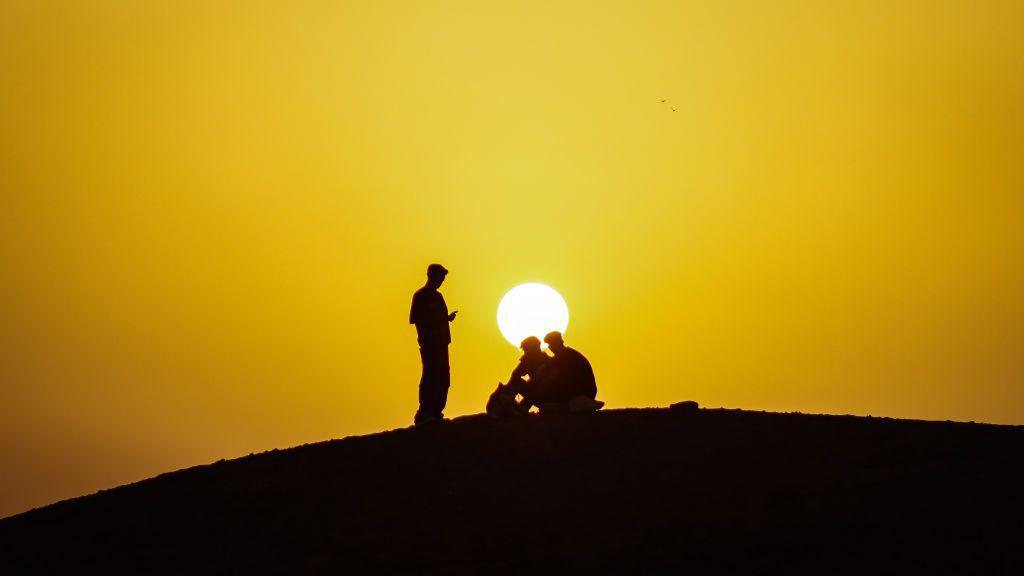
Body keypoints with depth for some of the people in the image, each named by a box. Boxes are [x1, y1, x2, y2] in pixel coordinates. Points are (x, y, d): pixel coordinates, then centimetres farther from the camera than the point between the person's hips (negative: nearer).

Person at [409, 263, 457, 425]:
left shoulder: (437, 296, 19)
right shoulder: (420, 296, -3)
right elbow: (414, 319, -10)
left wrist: (448, 318, 0)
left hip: (441, 343, 8)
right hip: (429, 344, -8)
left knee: (443, 380, 5)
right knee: (431, 377, -12)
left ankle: (436, 413, 10)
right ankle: (425, 414, -11)